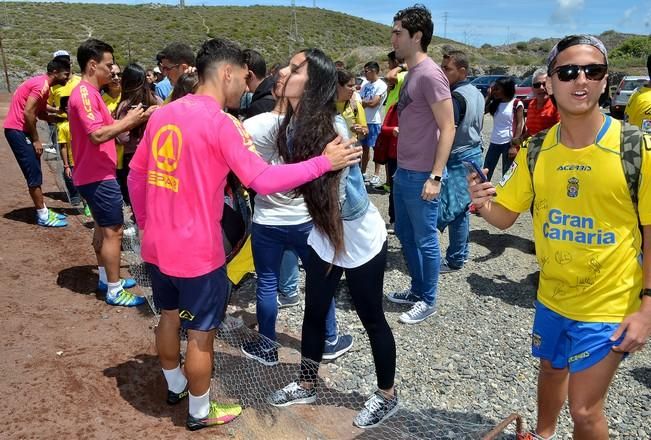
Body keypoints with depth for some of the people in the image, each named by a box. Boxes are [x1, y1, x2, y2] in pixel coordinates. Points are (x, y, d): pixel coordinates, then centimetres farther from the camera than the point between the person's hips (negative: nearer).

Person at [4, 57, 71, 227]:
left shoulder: (42, 84, 15)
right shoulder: (42, 85, -16)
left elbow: (40, 114, 16)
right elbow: (28, 113, -22)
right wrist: (36, 140, -15)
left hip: (21, 130, 10)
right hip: (17, 130, -10)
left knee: (35, 173, 12)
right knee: (34, 174, -7)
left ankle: (43, 211, 19)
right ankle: (43, 216, -2)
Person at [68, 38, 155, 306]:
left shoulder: (89, 93, 15)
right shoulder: (85, 94, -19)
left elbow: (103, 128, 13)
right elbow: (97, 135, -28)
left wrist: (129, 120, 2)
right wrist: (128, 122, -19)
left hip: (95, 173, 11)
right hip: (98, 176, -11)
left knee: (102, 228, 18)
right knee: (113, 231, -5)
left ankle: (106, 278, 30)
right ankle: (114, 291, 3)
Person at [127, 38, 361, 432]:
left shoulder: (163, 114, 5)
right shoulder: (220, 122, -18)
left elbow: (135, 176, 12)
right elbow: (264, 180, -26)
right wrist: (325, 162, -19)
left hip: (156, 246, 8)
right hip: (197, 252, -8)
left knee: (169, 317, 25)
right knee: (201, 334, 11)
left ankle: (175, 385, 48)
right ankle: (200, 413, 30)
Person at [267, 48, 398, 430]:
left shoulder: (331, 128, -27)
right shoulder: (291, 124, -4)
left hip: (362, 240, -7)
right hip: (325, 235, 7)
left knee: (372, 319, 9)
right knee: (314, 312, 18)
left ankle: (387, 395, 33)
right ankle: (307, 386, 40)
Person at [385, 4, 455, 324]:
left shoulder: (430, 74, -16)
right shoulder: (411, 73, 12)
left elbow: (447, 129, -19)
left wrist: (435, 177, -22)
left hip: (421, 176, -9)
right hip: (403, 172, 9)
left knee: (425, 240, 5)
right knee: (404, 234, 19)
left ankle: (428, 300, 21)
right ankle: (417, 290, 35)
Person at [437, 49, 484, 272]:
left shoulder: (456, 96, -19)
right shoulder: (476, 93, 11)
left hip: (458, 158, -9)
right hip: (474, 153, 9)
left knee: (451, 209, -2)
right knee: (461, 208, 16)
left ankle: (454, 260, 5)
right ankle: (462, 252, 25)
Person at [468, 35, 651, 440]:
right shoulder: (535, 151, -6)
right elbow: (504, 216, 0)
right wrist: (482, 203, -23)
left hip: (610, 306, -4)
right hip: (552, 297, 5)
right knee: (552, 371, 27)